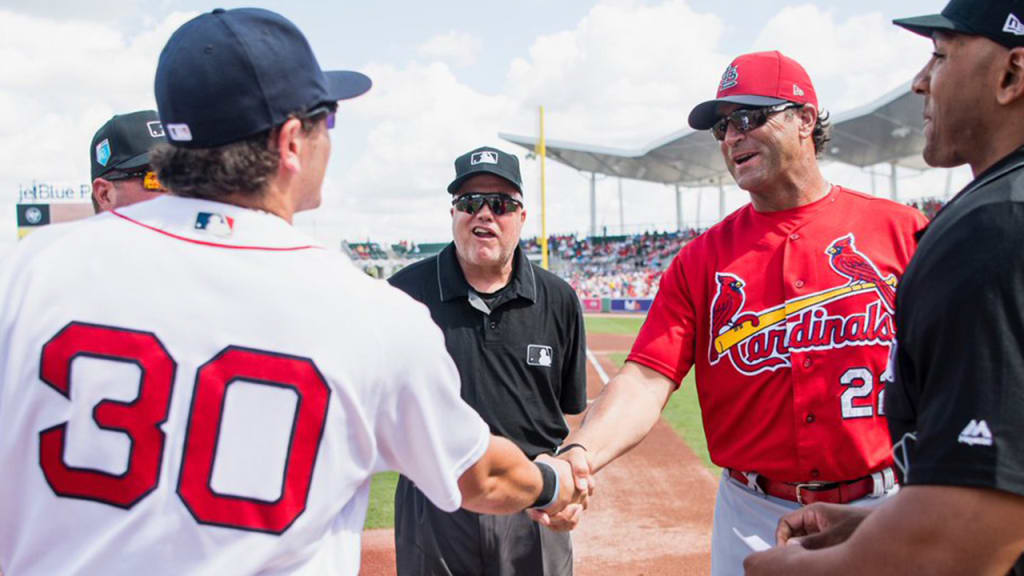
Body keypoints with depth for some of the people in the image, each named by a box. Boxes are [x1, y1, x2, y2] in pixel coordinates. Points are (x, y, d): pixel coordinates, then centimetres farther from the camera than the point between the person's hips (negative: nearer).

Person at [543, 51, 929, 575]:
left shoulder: (900, 231, -2)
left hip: (881, 509, -1)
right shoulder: (700, 260, 1)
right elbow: (647, 379, -9)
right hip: (752, 519, 1)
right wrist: (580, 453, -27)